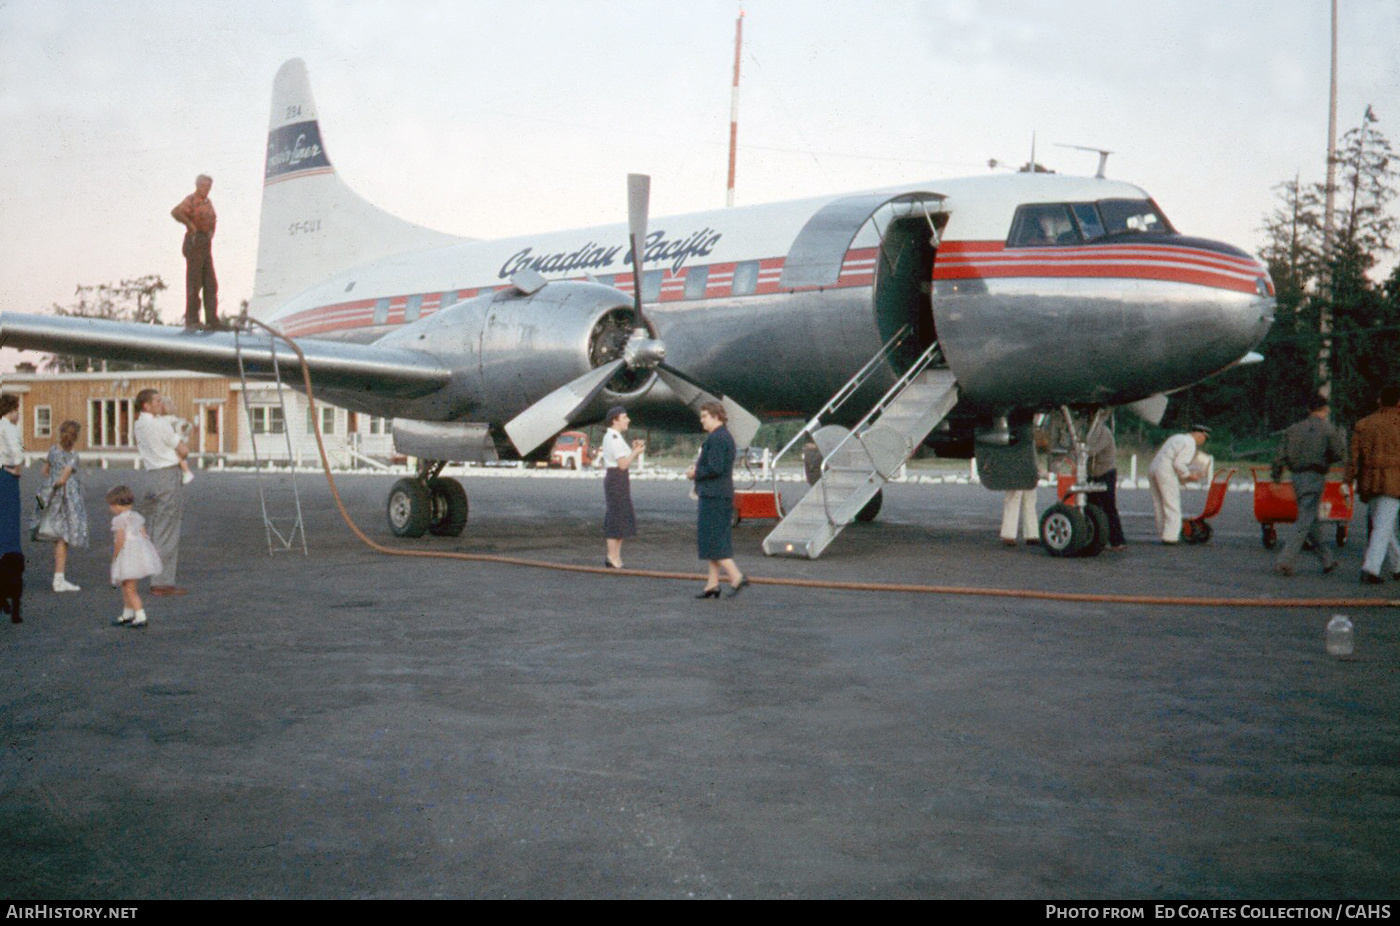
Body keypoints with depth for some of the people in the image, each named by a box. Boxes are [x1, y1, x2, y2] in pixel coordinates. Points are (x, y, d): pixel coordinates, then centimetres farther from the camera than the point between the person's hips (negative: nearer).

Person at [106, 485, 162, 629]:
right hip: (140, 551, 9)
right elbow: (144, 535, 10)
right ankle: (127, 615, 33)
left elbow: (120, 540, -18)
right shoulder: (137, 517, 12)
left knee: (130, 589, -5)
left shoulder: (119, 520, -12)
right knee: (126, 586, 23)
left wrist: (115, 556, -9)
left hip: (128, 555, -9)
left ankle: (140, 617, -10)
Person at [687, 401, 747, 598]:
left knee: (712, 540, -7)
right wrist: (698, 466, 10)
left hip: (713, 495, -10)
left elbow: (715, 468, -23)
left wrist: (696, 473, -9)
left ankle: (737, 577, -9)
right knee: (717, 539, 11)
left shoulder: (716, 438, -16)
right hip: (724, 493, 10)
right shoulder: (726, 437, 16)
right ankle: (712, 584, 13)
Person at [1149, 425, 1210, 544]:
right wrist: (1189, 475, 0)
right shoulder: (1190, 444, -6)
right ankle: (1170, 536, -5)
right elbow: (1179, 464, -16)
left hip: (1153, 468, 9)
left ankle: (1162, 533, 16)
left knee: (1159, 505, 12)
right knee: (1172, 506, -3)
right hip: (1166, 473, -9)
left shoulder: (1177, 438, 22)